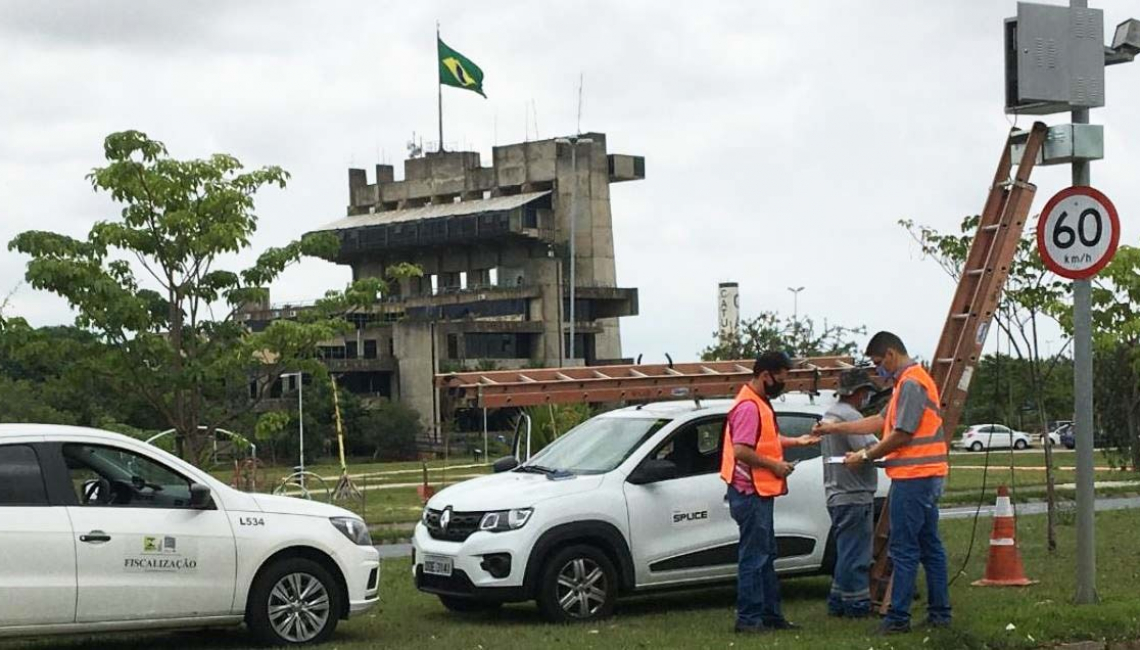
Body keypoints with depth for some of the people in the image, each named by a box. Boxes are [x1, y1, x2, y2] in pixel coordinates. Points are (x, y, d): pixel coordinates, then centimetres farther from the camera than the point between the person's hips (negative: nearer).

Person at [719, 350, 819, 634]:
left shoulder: (760, 403, 14)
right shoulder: (749, 406, -19)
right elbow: (741, 451, -27)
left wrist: (797, 441, 18)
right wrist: (775, 465, -19)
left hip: (760, 491, 11)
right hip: (750, 492, -11)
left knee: (765, 556, 16)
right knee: (753, 557, -6)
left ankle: (770, 614, 23)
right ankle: (749, 619, -2)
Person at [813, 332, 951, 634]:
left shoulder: (911, 384, -14)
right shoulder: (909, 382, 19)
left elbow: (901, 434, -18)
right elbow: (882, 421, 24)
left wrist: (865, 456, -7)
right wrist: (836, 427, 22)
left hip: (912, 477, -10)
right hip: (926, 475, 10)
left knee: (904, 549, -7)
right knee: (929, 546, 11)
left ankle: (898, 618, -6)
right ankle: (939, 613, 14)